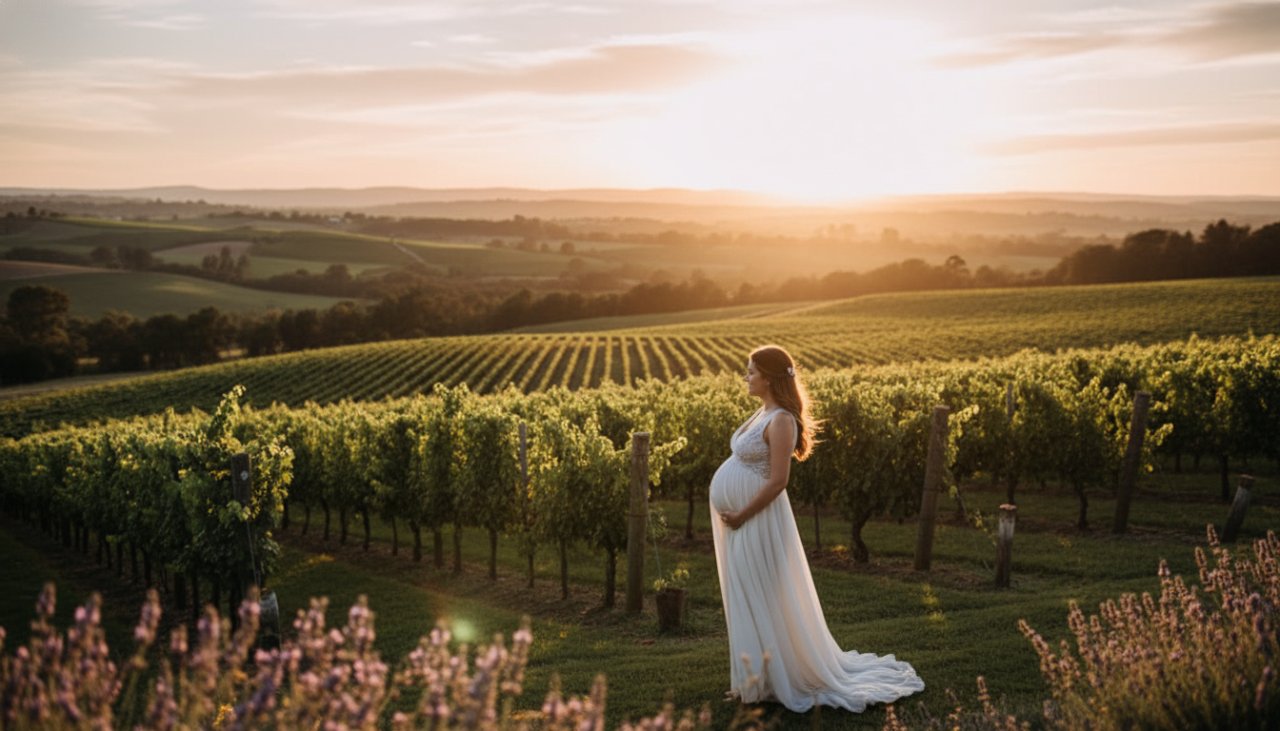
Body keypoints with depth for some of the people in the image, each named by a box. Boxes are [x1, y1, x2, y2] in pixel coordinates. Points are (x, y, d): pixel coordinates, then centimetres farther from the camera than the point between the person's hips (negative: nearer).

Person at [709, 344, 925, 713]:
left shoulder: (780, 420, -18)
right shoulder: (764, 413, 11)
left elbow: (778, 481, -23)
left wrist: (741, 516, -18)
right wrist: (734, 517, 14)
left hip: (756, 521, -10)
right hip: (742, 521, 10)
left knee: (762, 600, -1)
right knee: (748, 600, 15)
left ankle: (764, 682, 10)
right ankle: (758, 675, 25)